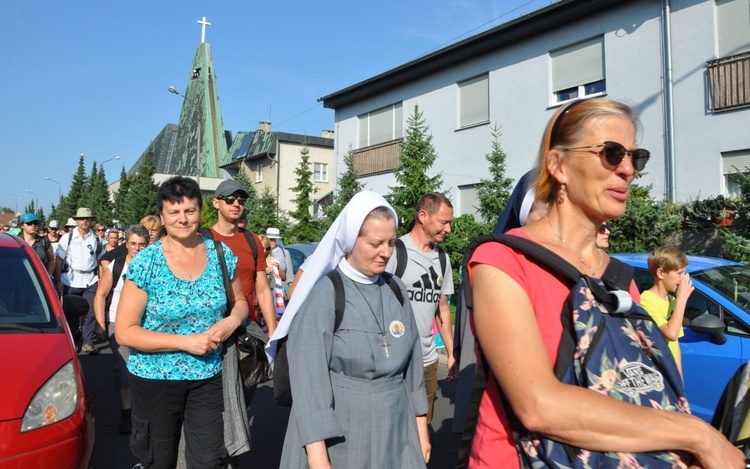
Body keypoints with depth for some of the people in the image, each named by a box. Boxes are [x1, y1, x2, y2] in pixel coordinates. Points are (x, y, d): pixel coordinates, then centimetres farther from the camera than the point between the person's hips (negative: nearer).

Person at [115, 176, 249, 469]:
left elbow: (239, 300, 11)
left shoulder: (222, 255, -3)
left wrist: (233, 320, -12)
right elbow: (124, 332, -13)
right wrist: (186, 342, -21)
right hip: (155, 379, -1)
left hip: (208, 378, 2)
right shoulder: (145, 264, -12)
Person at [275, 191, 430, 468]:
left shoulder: (396, 290, 2)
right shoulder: (324, 295, -14)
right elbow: (309, 380, -15)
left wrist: (421, 428, 9)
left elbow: (412, 364, 8)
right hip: (338, 437, -4)